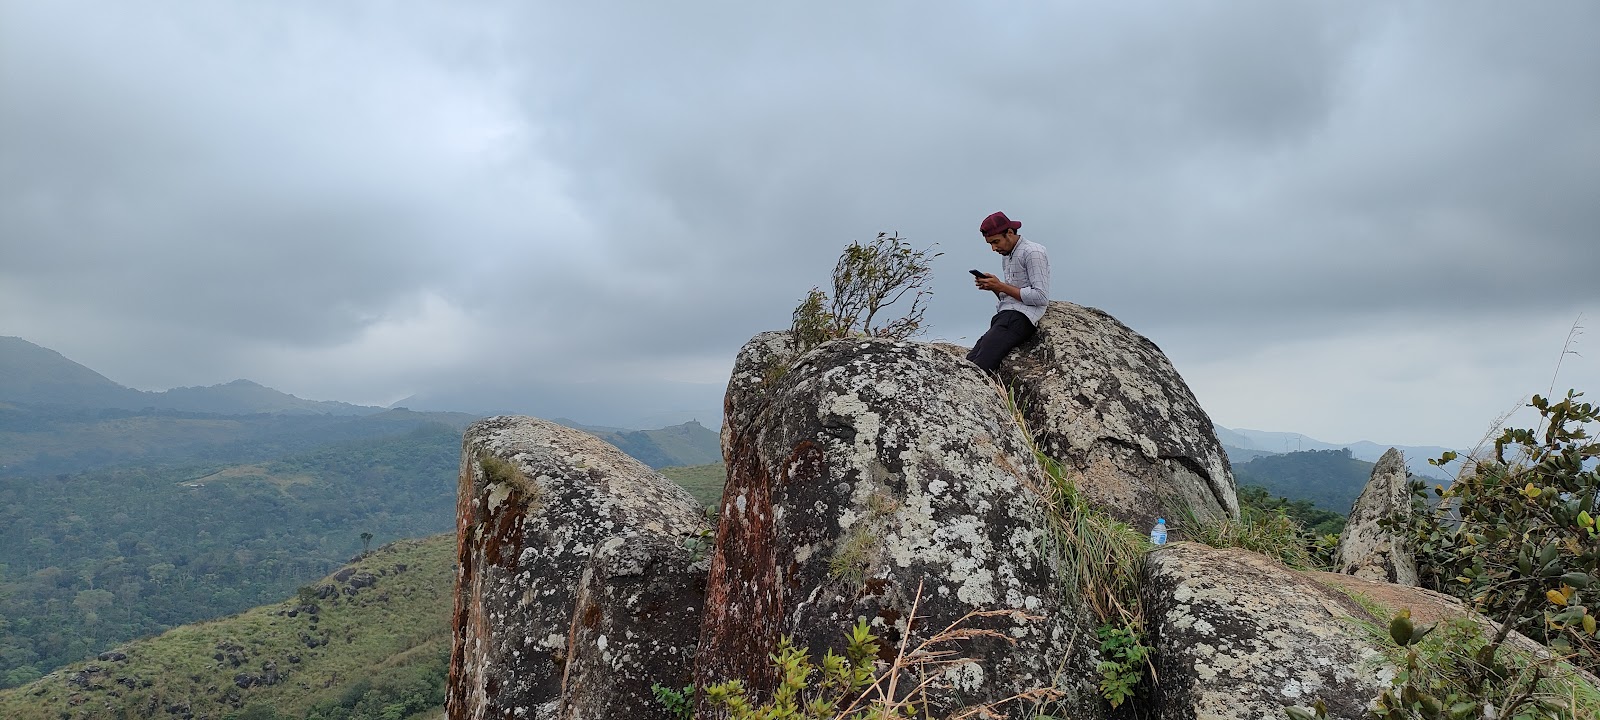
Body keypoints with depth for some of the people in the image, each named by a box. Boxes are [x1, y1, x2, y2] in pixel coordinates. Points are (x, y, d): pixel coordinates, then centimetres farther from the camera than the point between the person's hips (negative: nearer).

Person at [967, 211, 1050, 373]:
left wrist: (1002, 287, -9)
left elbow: (1041, 298, -12)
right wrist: (994, 287, 7)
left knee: (980, 365, -28)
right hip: (1004, 317, 9)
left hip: (1020, 317, -9)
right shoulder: (1007, 257, 26)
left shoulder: (1033, 252, -2)